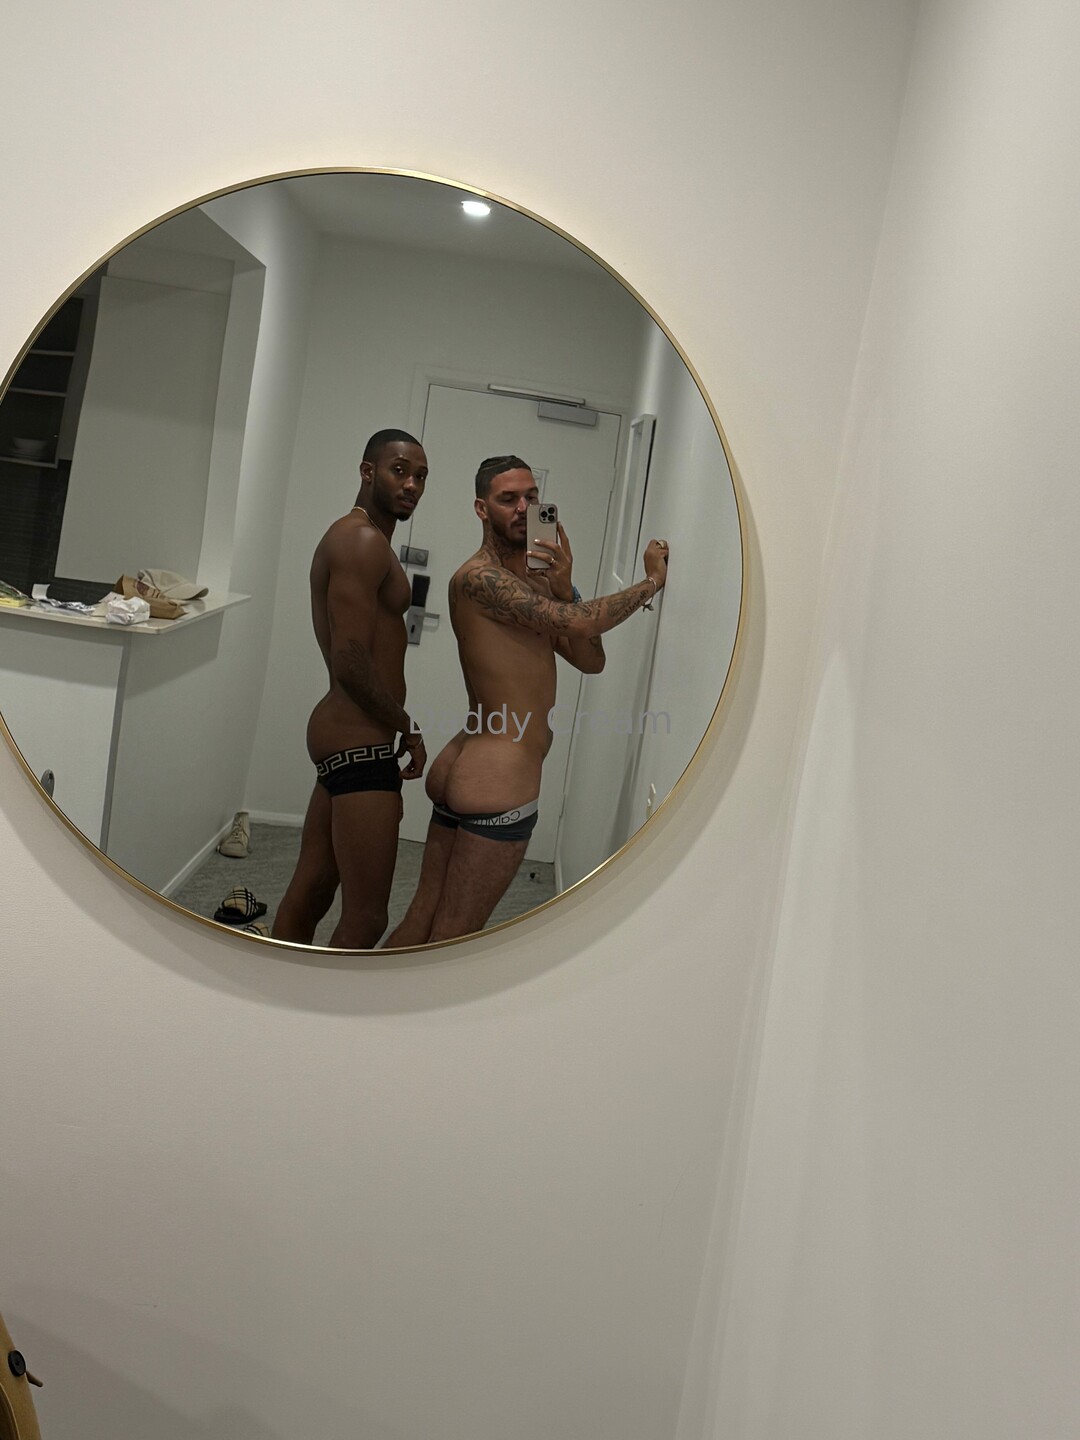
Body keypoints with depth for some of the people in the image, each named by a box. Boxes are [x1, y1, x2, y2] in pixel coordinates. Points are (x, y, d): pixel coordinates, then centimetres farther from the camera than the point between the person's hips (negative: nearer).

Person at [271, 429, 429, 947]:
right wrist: (408, 728, -9)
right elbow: (352, 663, -21)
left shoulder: (352, 539, 19)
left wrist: (395, 727, 13)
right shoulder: (365, 541, -14)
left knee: (309, 892, 17)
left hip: (341, 733, 11)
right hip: (361, 742, -11)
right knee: (365, 918, -7)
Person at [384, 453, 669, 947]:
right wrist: (652, 580, -7)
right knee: (452, 937, -1)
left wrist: (563, 588, -6)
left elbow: (590, 661, 10)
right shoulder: (479, 577, -12)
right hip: (498, 781, -9)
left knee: (422, 918, 15)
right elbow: (579, 624, -21)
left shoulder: (532, 583, 17)